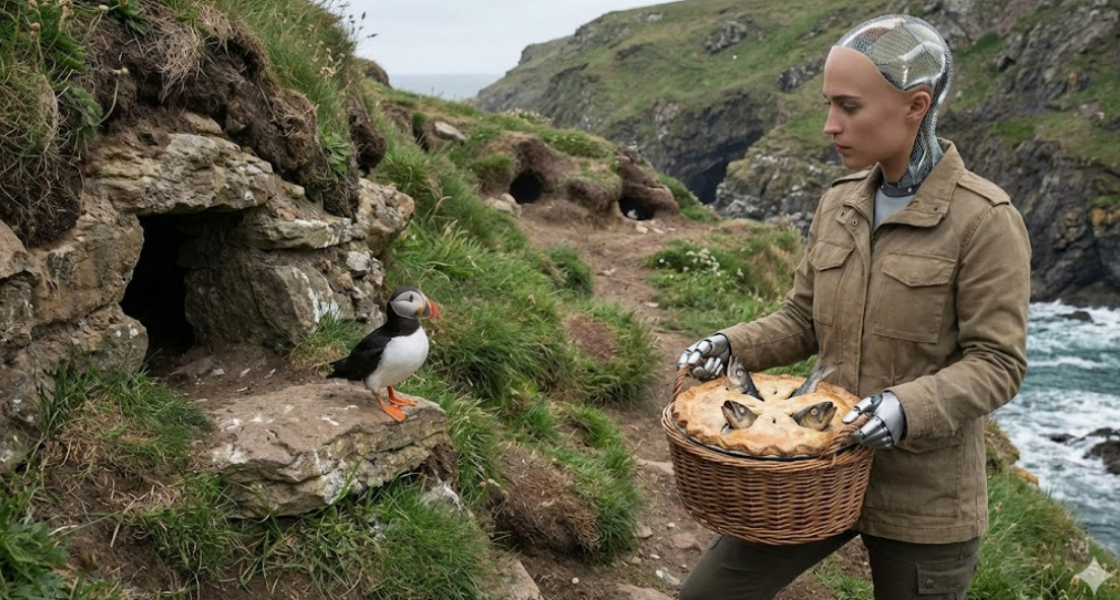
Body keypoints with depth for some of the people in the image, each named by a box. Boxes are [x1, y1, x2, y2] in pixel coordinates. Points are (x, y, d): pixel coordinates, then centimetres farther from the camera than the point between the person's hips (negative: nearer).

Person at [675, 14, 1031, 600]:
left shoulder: (983, 219, -15)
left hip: (923, 496, -5)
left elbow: (997, 363, -15)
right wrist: (732, 345, -9)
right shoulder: (838, 203, 1)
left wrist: (909, 406, -31)